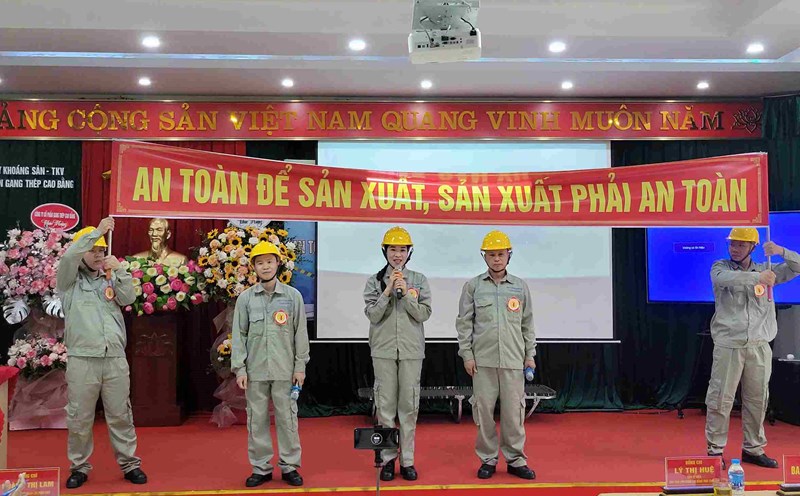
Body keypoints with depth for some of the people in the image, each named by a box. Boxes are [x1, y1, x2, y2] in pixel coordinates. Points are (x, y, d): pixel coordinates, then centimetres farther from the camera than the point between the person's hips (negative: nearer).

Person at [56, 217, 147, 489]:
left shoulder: (111, 279, 15)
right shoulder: (69, 280, 5)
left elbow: (129, 298, 0)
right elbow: (68, 257, -14)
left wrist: (119, 270, -11)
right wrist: (96, 231, -17)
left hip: (115, 358, 2)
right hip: (82, 359, -2)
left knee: (120, 415, 9)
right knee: (79, 418, 6)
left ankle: (130, 464, 18)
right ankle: (79, 467, 22)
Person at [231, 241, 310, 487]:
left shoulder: (293, 296, 2)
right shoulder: (245, 298, 3)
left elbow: (301, 333, 2)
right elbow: (238, 335, 3)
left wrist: (300, 366, -1)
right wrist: (239, 368, -3)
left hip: (285, 370, -1)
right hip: (255, 370, 1)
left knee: (287, 418, 5)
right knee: (257, 419, 8)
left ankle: (289, 466, 18)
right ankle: (261, 468, 20)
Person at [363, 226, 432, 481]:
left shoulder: (419, 280, 3)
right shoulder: (375, 280, 2)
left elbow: (424, 314, -4)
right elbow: (372, 315, -6)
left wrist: (406, 293, -15)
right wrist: (388, 291, -15)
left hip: (411, 350, 0)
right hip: (383, 350, 0)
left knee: (409, 405, 5)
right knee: (385, 405, 5)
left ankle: (407, 460, 15)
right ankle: (388, 459, 17)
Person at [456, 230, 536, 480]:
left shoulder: (520, 286, 9)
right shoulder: (473, 286, 3)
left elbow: (527, 324, 12)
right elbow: (464, 323, 2)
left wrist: (530, 355, 8)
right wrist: (467, 354, -3)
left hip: (513, 360, 1)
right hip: (483, 360, -1)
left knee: (513, 411, 4)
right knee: (484, 410, 4)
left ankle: (516, 459, 18)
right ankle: (488, 459, 18)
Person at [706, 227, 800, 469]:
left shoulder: (766, 270, 12)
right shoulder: (720, 267, 2)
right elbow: (725, 279, -20)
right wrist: (757, 277, -29)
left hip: (760, 346, 4)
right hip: (728, 344, -3)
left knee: (758, 399, 11)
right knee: (721, 398, -3)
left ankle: (753, 449, 24)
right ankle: (715, 449, 7)